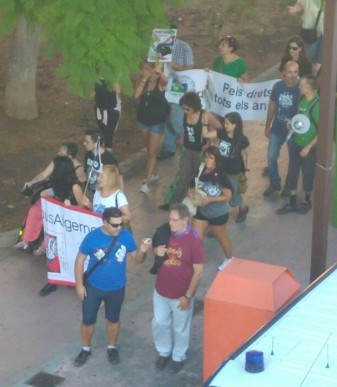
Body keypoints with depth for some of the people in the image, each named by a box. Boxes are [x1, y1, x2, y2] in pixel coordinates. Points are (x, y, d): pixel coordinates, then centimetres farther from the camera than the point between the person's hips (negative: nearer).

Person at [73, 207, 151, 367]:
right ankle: (86, 349, 36)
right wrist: (79, 284, -9)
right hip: (93, 287, -1)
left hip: (117, 288, 1)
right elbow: (80, 259, -10)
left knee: (113, 319, 20)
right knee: (88, 320, 12)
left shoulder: (126, 236, -15)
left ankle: (112, 348, 43)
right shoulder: (92, 237, -20)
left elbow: (137, 258, -4)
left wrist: (142, 251, -27)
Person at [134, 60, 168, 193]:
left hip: (157, 121, -5)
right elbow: (136, 95, -20)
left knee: (152, 152, -3)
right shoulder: (141, 78, -8)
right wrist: (144, 79, -25)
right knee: (149, 149, 22)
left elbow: (165, 80, -44)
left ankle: (146, 183, 2)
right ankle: (153, 174, 40)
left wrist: (159, 72, -64)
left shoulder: (160, 81, -19)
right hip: (143, 118, 5)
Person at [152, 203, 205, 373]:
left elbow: (198, 271, -18)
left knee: (180, 328, 17)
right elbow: (156, 247, 11)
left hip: (181, 294, -4)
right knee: (159, 323, 20)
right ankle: (164, 351, 45)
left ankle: (179, 356, 40)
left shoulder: (193, 241, -24)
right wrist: (156, 251, -15)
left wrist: (187, 296, -17)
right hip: (161, 290, 5)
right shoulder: (164, 232, -9)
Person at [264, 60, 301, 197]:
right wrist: (267, 126, 9)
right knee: (271, 157, 9)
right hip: (277, 129, 3)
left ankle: (289, 186, 33)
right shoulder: (277, 86, -8)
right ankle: (274, 183, 29)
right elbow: (272, 106, 5)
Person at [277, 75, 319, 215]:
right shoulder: (302, 100, -1)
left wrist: (308, 147, -19)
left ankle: (307, 201, 34)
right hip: (296, 143, 7)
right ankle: (292, 203, 28)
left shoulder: (317, 105, -24)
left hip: (309, 147, -7)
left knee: (307, 175, 11)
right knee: (292, 173, 14)